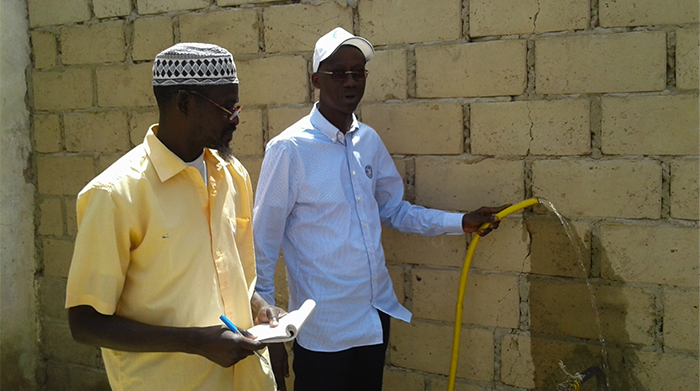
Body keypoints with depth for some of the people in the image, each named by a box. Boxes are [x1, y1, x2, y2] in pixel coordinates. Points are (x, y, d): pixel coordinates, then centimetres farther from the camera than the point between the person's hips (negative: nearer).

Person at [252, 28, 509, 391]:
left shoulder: (369, 140, 4)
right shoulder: (289, 149, -15)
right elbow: (263, 242, -10)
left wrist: (462, 222, 8)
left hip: (377, 313, 6)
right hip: (323, 326, -6)